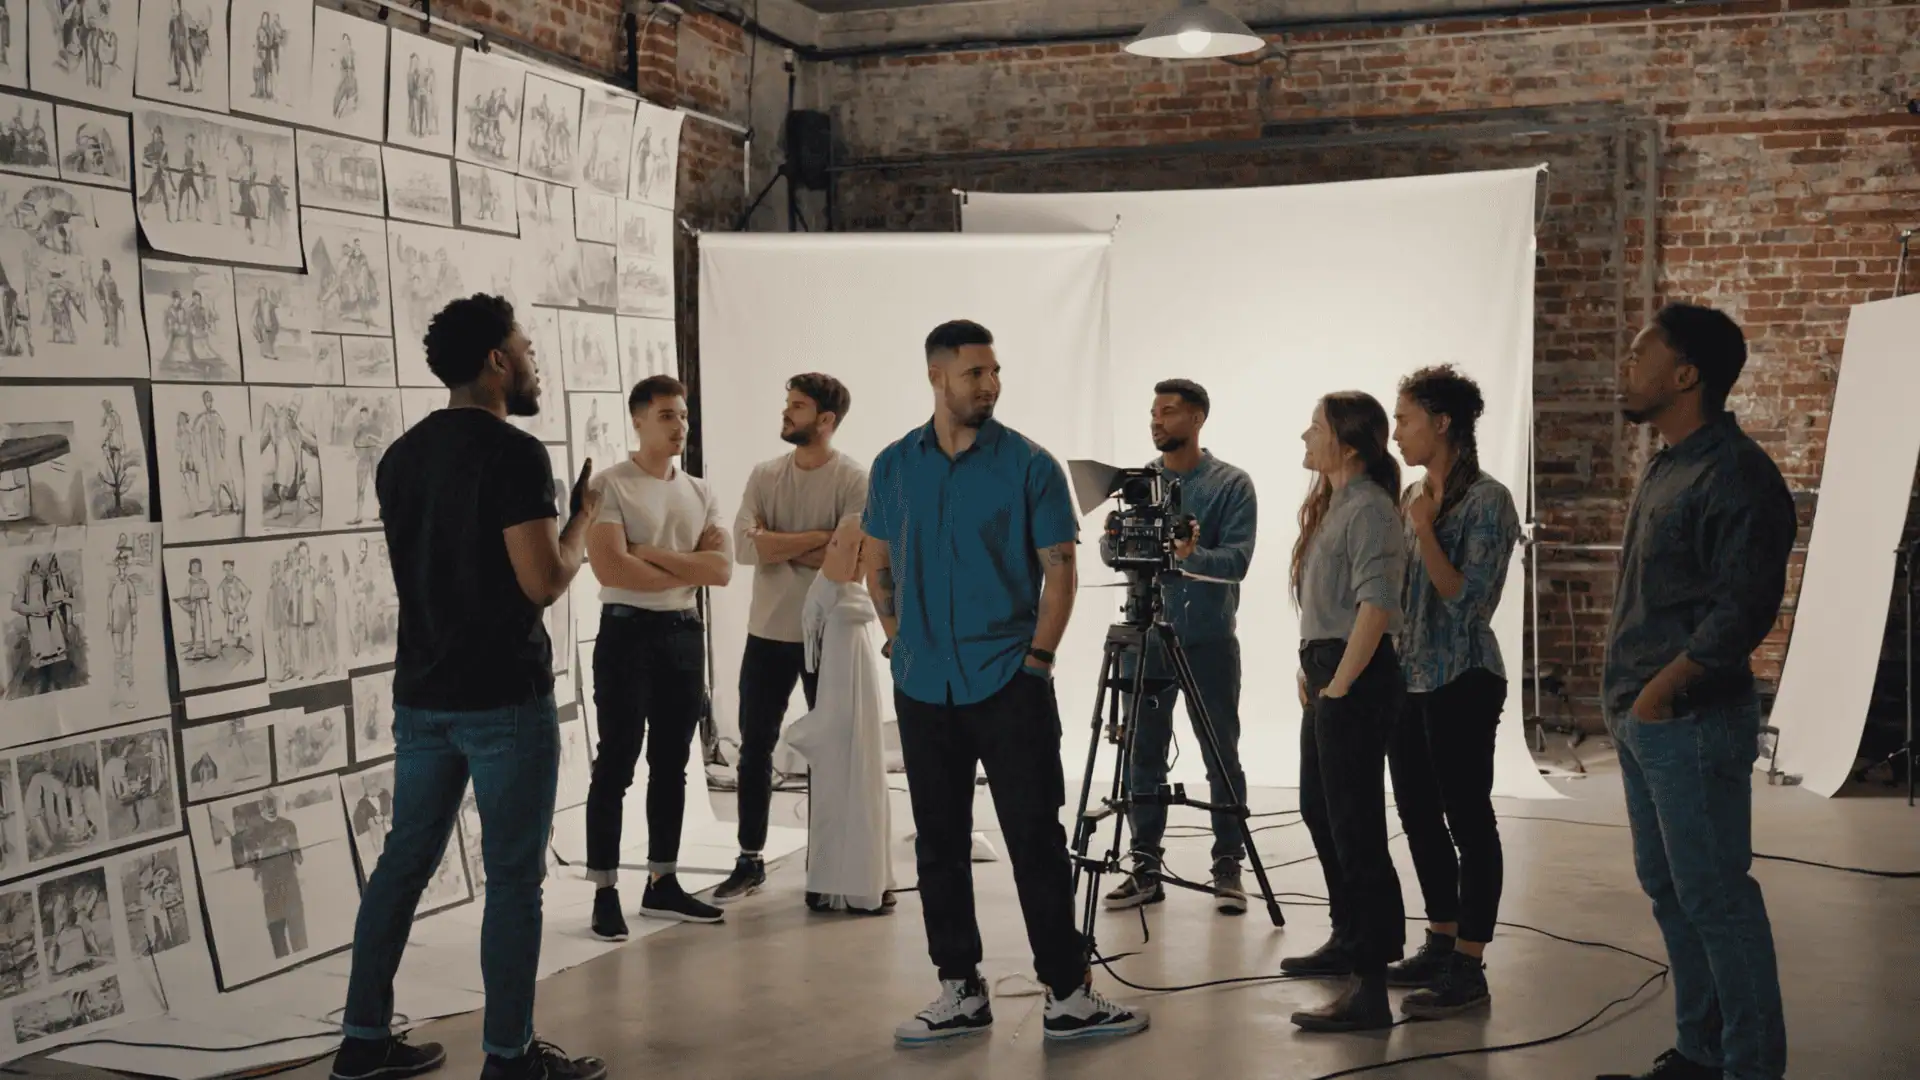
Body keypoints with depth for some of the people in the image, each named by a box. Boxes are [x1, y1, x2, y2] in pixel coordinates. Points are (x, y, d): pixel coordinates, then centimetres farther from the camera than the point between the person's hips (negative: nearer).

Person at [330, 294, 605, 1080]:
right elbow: (544, 583, -19)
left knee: (404, 862, 14)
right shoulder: (515, 454, -15)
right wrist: (583, 519, -1)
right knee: (514, 876, 1)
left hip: (422, 694, 8)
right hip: (505, 697, -8)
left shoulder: (400, 457, 11)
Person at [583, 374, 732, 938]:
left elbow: (722, 569, -1)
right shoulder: (609, 486, -7)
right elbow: (611, 569, -19)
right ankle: (605, 892, 2)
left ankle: (662, 883, 20)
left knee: (671, 764, 11)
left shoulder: (699, 492, 11)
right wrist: (688, 569, -8)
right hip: (628, 633, -6)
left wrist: (653, 553, -12)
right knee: (616, 765, -3)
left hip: (685, 635, 6)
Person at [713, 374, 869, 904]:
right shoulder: (764, 476, 4)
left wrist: (779, 547, -11)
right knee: (755, 748, 7)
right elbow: (744, 545, -9)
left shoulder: (853, 479, -9)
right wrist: (816, 539, -15)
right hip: (767, 633, 4)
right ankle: (750, 861, 16)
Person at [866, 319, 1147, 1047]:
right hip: (923, 689, 4)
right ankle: (960, 993, 18)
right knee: (939, 844, 8)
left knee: (1037, 841, -3)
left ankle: (1068, 994, 4)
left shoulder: (1029, 464, -4)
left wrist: (1037, 659, -10)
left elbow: (1059, 569, -4)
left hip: (1009, 685, -3)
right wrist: (898, 640, 7)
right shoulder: (894, 466, 6)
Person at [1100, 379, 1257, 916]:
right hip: (1146, 637, 4)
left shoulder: (1231, 484, -3)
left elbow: (1236, 559, -13)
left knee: (1222, 758, 1)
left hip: (1208, 640, -4)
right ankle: (1145, 867, 14)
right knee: (1142, 757, 5)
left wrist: (1195, 555, -32)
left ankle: (1228, 867, 10)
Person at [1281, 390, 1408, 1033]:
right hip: (1326, 673, 11)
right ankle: (1348, 941, 34)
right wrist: (1311, 669, 15)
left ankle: (1370, 985, -12)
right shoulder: (1331, 504, 15)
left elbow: (1376, 604, -23)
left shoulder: (1369, 507, -14)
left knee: (1354, 824, -12)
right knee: (1319, 810, 19)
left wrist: (1338, 685, -21)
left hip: (1355, 679, -11)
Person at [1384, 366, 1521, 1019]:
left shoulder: (1485, 500, -11)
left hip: (1460, 682, -8)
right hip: (1408, 677, 8)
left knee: (1468, 822, -2)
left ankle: (1468, 970, 3)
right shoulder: (1413, 497, 11)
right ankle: (1441, 946, 26)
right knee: (1420, 817, 14)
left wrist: (1424, 530, -18)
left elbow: (1467, 597, -16)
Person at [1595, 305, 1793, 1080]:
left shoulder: (1736, 475, -15)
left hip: (1692, 723, -9)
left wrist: (1663, 689, -19)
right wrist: (1625, 695, 14)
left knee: (1714, 894, -4)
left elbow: (1743, 608, -20)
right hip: (1643, 721, 9)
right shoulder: (1665, 469, 14)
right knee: (1668, 888, 15)